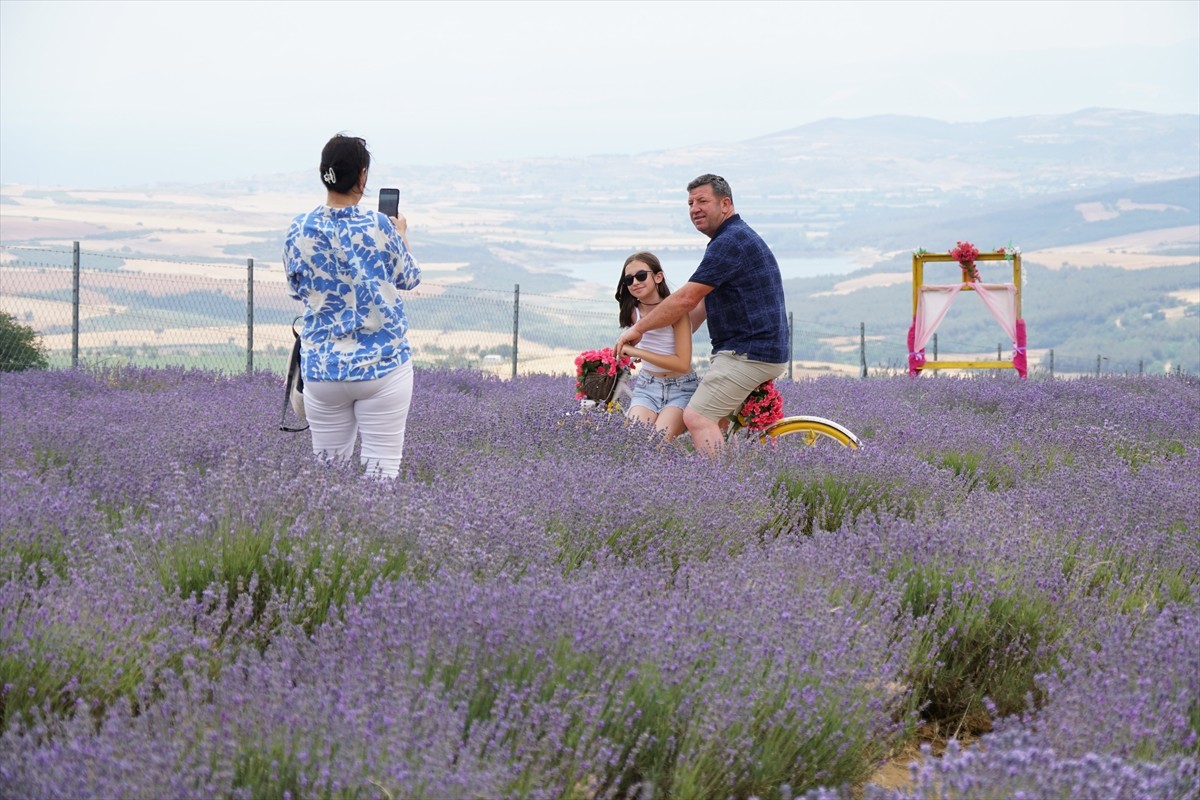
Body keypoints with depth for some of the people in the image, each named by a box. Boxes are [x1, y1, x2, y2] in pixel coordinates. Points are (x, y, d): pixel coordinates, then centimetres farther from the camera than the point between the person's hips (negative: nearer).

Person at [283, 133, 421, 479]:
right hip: (382, 364, -3)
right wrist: (402, 236, 25)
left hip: (323, 368, 3)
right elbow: (409, 279, 7)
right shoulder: (379, 227, -10)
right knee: (381, 471, -1)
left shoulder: (300, 230, -2)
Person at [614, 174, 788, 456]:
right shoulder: (738, 237, 19)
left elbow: (686, 299, -16)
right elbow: (702, 305, 24)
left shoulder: (730, 242, -15)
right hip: (762, 349, 11)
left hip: (749, 355, -11)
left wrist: (638, 329, -5)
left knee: (698, 417, -15)